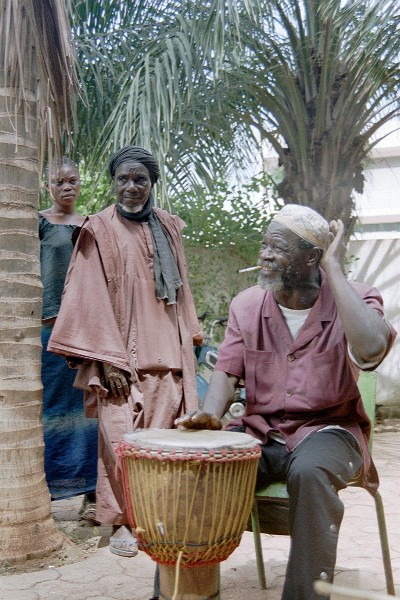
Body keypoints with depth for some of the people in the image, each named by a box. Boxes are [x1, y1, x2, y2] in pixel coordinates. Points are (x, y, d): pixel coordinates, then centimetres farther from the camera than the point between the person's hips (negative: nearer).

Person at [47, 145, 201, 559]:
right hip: (121, 353, -4)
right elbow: (93, 298, -7)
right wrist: (108, 360, -12)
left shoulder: (169, 227, 12)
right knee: (122, 439, -7)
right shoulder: (100, 230, -2)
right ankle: (121, 521, 8)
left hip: (166, 351, 4)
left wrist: (188, 344, 11)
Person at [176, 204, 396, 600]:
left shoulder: (353, 298, -9)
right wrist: (211, 414, -23)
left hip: (326, 430, -3)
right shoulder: (246, 304, 2)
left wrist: (334, 269, -24)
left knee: (310, 471, -37)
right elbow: (227, 370, 0)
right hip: (260, 432, 3)